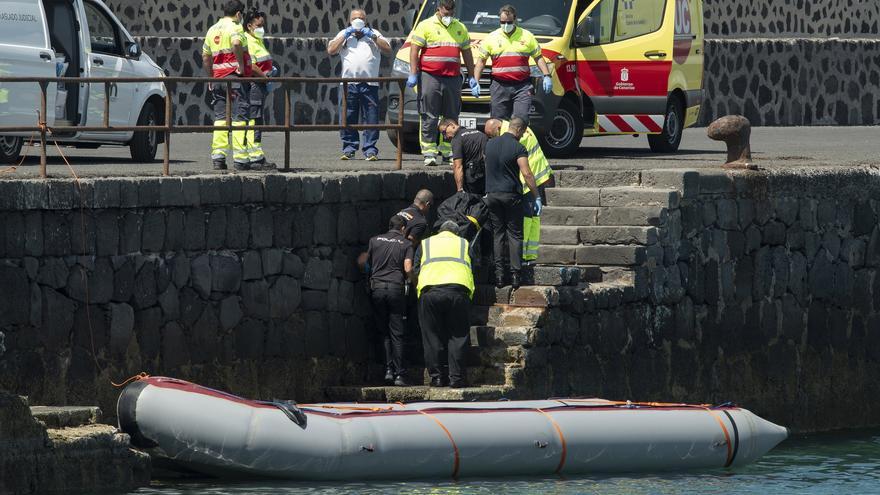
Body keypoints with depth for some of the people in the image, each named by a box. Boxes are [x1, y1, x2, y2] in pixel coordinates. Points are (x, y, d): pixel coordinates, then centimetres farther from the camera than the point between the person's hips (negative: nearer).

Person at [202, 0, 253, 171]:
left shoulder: (212, 30, 16)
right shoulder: (234, 28, -7)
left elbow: (205, 57, 19)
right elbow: (236, 43, -30)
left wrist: (211, 77, 26)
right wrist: (241, 65, -19)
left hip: (218, 78, 7)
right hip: (235, 77, -7)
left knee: (220, 117, 10)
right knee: (239, 117, -4)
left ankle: (218, 157, 3)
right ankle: (240, 158, -7)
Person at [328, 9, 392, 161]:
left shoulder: (374, 34, 16)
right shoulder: (344, 35, 18)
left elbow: (388, 50, 5)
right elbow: (331, 50, 6)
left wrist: (372, 37, -2)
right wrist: (345, 35, 0)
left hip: (369, 84, -1)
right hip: (349, 84, 1)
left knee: (371, 118, -5)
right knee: (348, 119, -2)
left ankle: (370, 149, -2)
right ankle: (349, 148, 6)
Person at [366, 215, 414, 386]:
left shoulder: (375, 241, 12)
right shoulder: (406, 244, 4)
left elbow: (367, 264, 17)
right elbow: (408, 269, -5)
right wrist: (409, 280, 15)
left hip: (377, 287, 2)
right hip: (396, 288, -2)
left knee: (384, 332, 11)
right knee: (397, 333, 1)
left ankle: (389, 369, 0)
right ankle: (399, 374, -3)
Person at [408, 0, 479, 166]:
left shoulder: (460, 28, 17)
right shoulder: (426, 26, 3)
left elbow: (466, 53, 22)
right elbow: (414, 50, -2)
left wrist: (472, 78, 18)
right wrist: (413, 74, -10)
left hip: (453, 78, 4)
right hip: (430, 76, -4)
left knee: (452, 117, 7)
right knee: (429, 117, -6)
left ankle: (448, 150, 14)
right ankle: (429, 152, -6)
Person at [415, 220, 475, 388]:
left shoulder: (425, 244, 26)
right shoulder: (463, 244, 25)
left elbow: (415, 270, 23)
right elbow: (472, 272, 25)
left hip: (430, 291, 0)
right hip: (459, 290, 0)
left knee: (432, 336, 6)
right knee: (458, 336, 3)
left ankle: (436, 376, 3)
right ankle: (456, 377, -3)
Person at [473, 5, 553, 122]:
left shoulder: (527, 36, 8)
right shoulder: (492, 37, 8)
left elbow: (539, 57, 13)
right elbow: (481, 60, 10)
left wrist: (547, 76, 1)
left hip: (522, 86, -1)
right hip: (500, 86, 1)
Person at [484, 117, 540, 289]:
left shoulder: (490, 144, 7)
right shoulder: (518, 148, -11)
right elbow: (527, 174, -17)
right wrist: (537, 197, -12)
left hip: (492, 195, 4)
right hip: (511, 196, -4)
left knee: (498, 234, 9)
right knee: (515, 234, 3)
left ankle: (499, 273, 4)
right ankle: (515, 273, -2)